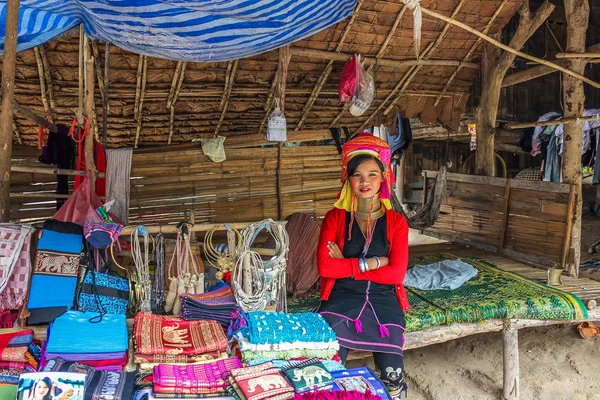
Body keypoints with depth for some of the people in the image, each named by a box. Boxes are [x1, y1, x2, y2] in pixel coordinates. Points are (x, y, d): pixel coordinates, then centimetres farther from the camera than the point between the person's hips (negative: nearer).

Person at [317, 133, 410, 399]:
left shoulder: (396, 222, 3)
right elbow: (324, 266, -11)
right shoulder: (335, 218, 1)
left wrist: (346, 266, -10)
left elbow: (396, 273, -8)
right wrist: (371, 263, -14)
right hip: (341, 298, -1)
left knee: (392, 375, -14)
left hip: (383, 300, 1)